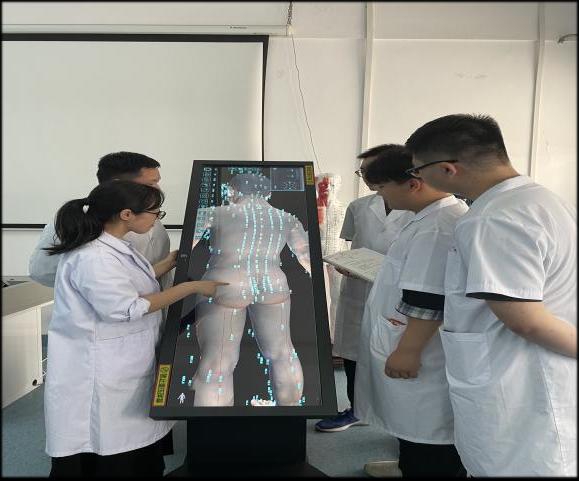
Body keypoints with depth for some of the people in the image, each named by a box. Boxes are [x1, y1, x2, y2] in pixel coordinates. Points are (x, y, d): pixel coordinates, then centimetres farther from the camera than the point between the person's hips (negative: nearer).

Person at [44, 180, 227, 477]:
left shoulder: (113, 247, 6)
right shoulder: (92, 257, -26)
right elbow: (127, 308, -26)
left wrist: (168, 264, 18)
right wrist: (191, 287, -21)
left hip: (124, 367, 10)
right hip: (100, 374, -10)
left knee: (141, 445, 19)